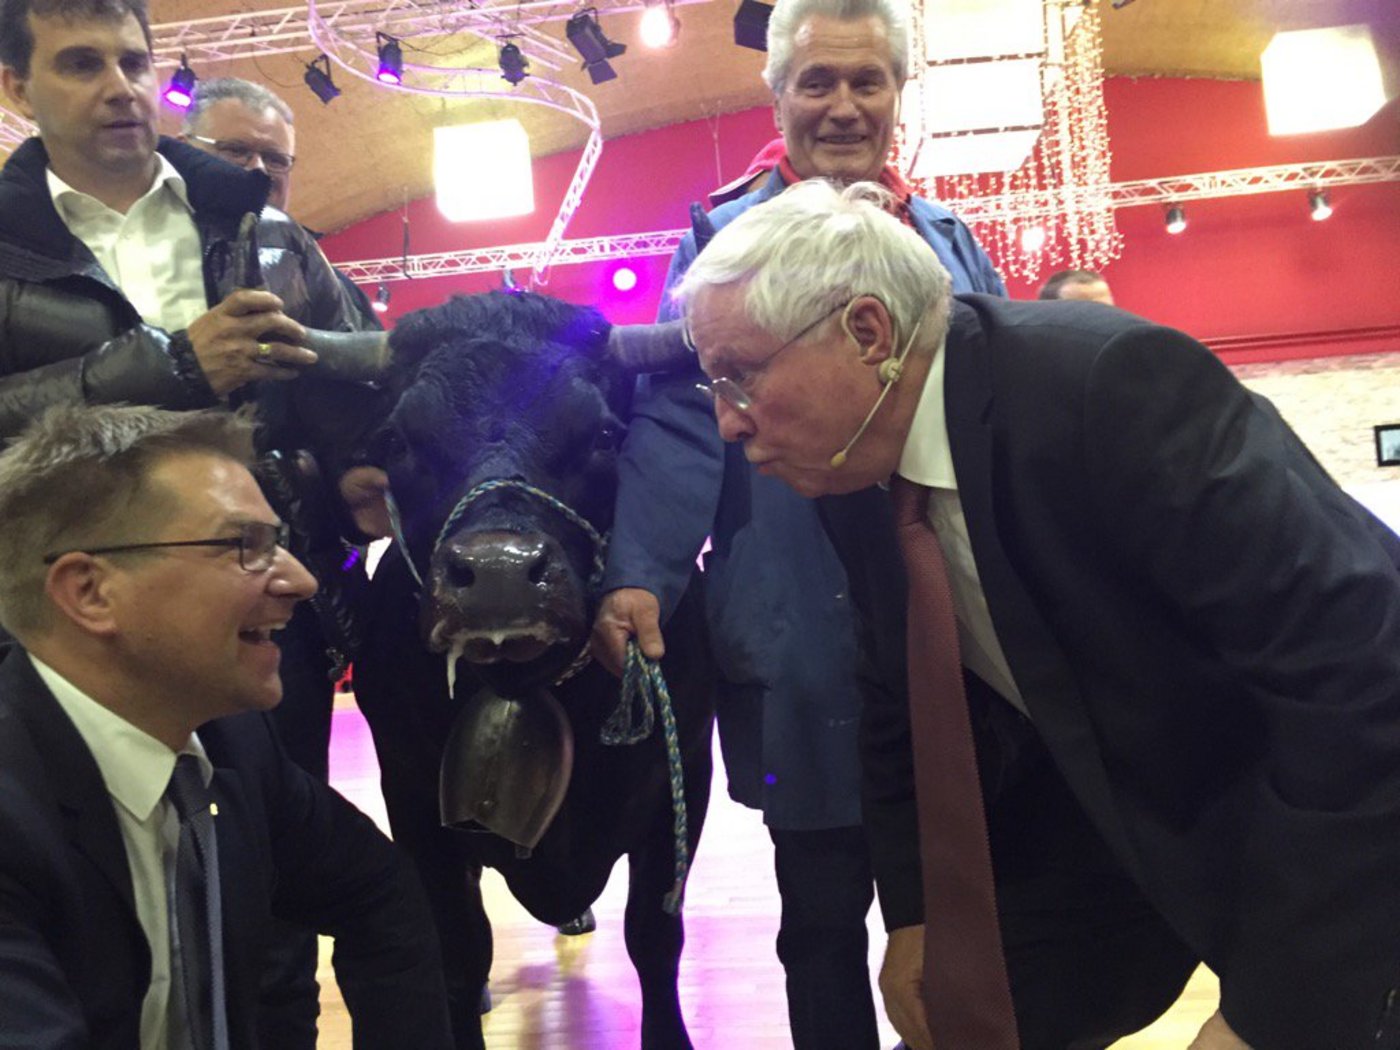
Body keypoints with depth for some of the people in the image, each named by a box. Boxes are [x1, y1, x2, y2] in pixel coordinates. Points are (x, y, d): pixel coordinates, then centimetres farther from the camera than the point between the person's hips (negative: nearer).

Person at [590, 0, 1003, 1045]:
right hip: (805, 641, -3)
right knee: (825, 908, 9)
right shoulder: (727, 242, 2)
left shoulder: (951, 241, 13)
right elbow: (680, 420, -8)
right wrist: (640, 576, -21)